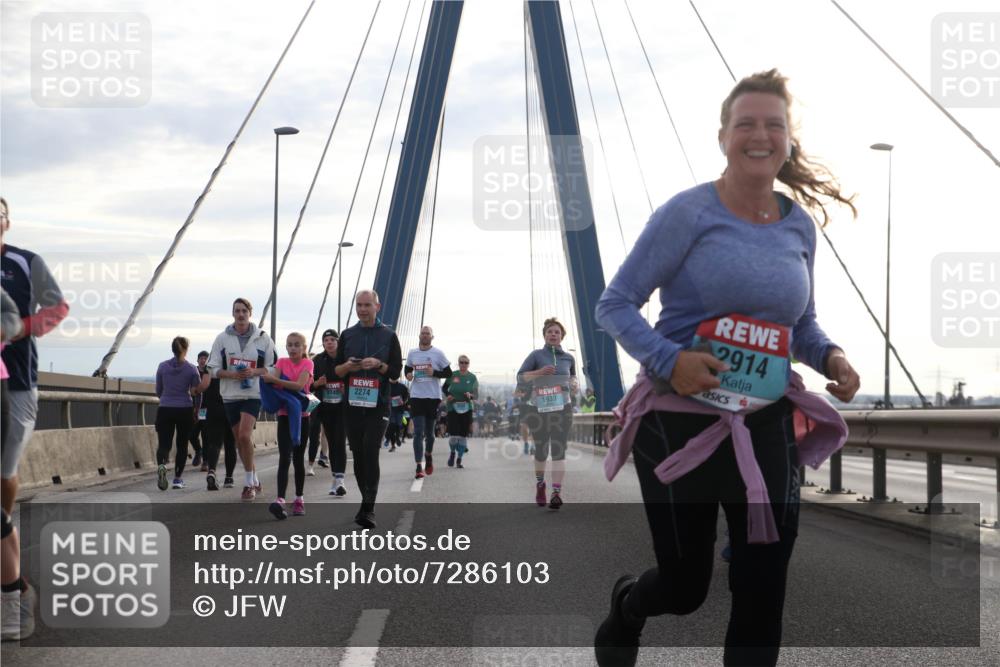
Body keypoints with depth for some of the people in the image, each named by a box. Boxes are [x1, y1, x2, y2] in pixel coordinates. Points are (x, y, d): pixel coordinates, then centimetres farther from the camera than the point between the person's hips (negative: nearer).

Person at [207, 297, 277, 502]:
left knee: (245, 435, -19)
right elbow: (214, 368, 5)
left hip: (253, 394, -3)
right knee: (239, 440, 10)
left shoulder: (262, 338, 0)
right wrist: (231, 374, -13)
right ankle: (254, 480, 25)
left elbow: (273, 367, 4)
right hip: (230, 395, 3)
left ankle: (248, 482, -8)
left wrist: (255, 372, -14)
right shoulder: (222, 338, 4)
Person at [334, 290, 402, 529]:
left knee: (370, 452, -15)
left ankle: (368, 508, -17)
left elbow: (396, 371, 3)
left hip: (378, 405, -3)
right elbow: (336, 370, 12)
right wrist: (348, 366, -10)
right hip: (352, 404, 3)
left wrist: (378, 364, -15)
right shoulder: (347, 335, 12)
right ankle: (367, 501, 20)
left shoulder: (388, 336, 5)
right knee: (358, 454, 6)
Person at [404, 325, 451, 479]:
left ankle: (428, 455, 39)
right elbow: (408, 369, 22)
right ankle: (419, 467, -11)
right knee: (418, 432, -8)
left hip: (433, 397, -1)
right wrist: (408, 375, -1)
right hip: (416, 396, 1)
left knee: (429, 432, 10)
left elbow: (448, 373, 1)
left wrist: (434, 372, -15)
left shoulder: (438, 354, 0)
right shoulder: (412, 353, 8)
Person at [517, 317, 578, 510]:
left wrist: (574, 385, 3)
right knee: (540, 449, 9)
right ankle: (540, 483, 35)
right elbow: (520, 377, -1)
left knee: (558, 449, -11)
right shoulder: (537, 355, 1)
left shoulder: (568, 358, 9)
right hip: (539, 407, -1)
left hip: (562, 407, 1)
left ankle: (557, 492, -18)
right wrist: (539, 372, -16)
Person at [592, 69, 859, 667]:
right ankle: (625, 609, 46)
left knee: (763, 593, 1)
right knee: (686, 585, 9)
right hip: (682, 421, -4)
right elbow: (615, 305, -9)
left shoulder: (800, 226, 5)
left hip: (767, 427, 4)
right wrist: (667, 359, -26)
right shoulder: (690, 213, -11)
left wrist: (830, 356, -5)